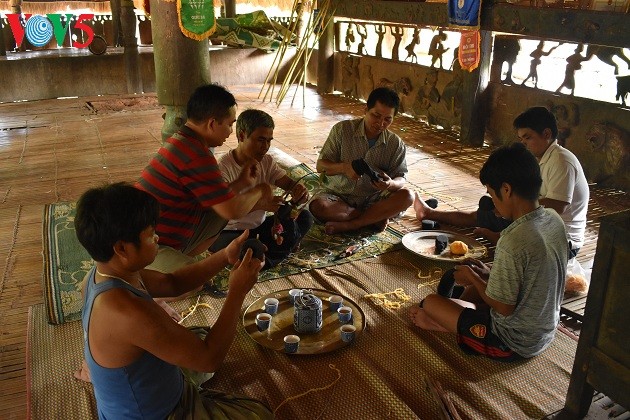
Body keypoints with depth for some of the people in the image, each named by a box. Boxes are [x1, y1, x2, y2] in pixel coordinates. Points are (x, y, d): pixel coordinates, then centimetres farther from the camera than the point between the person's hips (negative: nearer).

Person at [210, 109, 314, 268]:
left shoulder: (267, 162, 0)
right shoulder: (224, 167, -21)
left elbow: (289, 184, -2)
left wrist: (299, 190, -29)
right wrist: (259, 204, -47)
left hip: (259, 227, 6)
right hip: (231, 232, -6)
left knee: (305, 217, -6)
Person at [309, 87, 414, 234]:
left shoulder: (396, 143, -3)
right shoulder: (342, 129, -8)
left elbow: (400, 179, -5)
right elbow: (321, 166, -6)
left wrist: (391, 184, -30)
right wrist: (343, 167, -28)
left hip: (373, 199, 2)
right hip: (340, 196, -1)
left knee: (407, 196, -26)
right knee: (318, 206, -33)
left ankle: (347, 225, -25)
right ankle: (375, 216, -18)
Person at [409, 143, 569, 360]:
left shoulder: (514, 241, -32)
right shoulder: (554, 219, -6)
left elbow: (504, 307, -23)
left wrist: (473, 278, -8)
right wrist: (489, 273, 5)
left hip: (513, 344, -8)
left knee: (430, 303, -2)